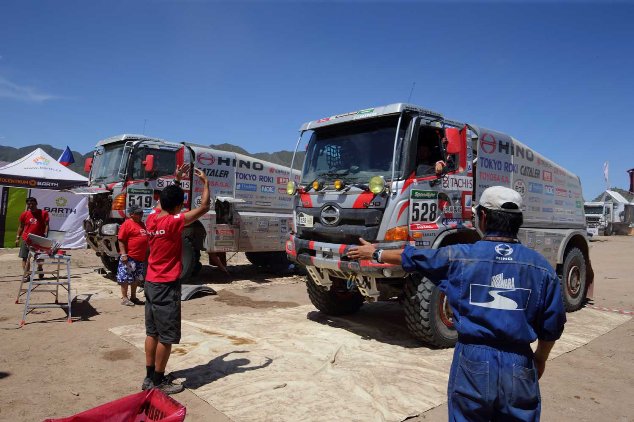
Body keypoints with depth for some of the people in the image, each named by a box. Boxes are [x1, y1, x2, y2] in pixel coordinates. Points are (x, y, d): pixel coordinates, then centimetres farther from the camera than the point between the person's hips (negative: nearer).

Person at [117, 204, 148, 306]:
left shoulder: (141, 224, 16)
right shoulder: (127, 224, -10)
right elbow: (121, 240, -14)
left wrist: (146, 254, 24)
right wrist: (123, 255, -19)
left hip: (140, 258, 9)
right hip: (129, 258, -9)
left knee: (136, 278, 16)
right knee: (125, 278, 0)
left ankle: (133, 297, 26)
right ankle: (124, 298, 9)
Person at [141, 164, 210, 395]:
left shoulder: (151, 219, 2)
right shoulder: (174, 222, -20)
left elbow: (165, 201, 24)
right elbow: (204, 207, -15)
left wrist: (177, 180, 25)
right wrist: (205, 181, -2)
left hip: (151, 283, 8)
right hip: (167, 286, -8)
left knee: (152, 332, 16)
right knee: (166, 336, 3)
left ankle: (149, 377, 26)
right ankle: (159, 381, 13)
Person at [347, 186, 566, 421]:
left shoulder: (459, 256, -9)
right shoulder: (541, 266, -5)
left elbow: (411, 257, 6)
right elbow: (552, 325, 2)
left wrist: (375, 253, 23)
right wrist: (540, 358, 22)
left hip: (473, 363, -1)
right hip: (519, 368, 1)